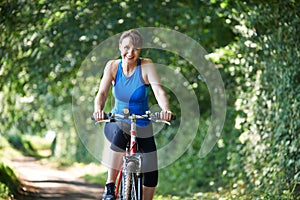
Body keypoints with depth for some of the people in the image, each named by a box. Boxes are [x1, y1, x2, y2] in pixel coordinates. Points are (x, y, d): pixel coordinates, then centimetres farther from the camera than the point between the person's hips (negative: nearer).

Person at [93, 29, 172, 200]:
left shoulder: (146, 66, -13)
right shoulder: (113, 66, -9)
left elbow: (158, 90, -26)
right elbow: (102, 92, -20)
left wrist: (166, 109, -47)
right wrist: (98, 109, -42)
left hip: (142, 126, 1)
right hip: (117, 124, -1)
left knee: (151, 173, -7)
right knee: (121, 136, -38)